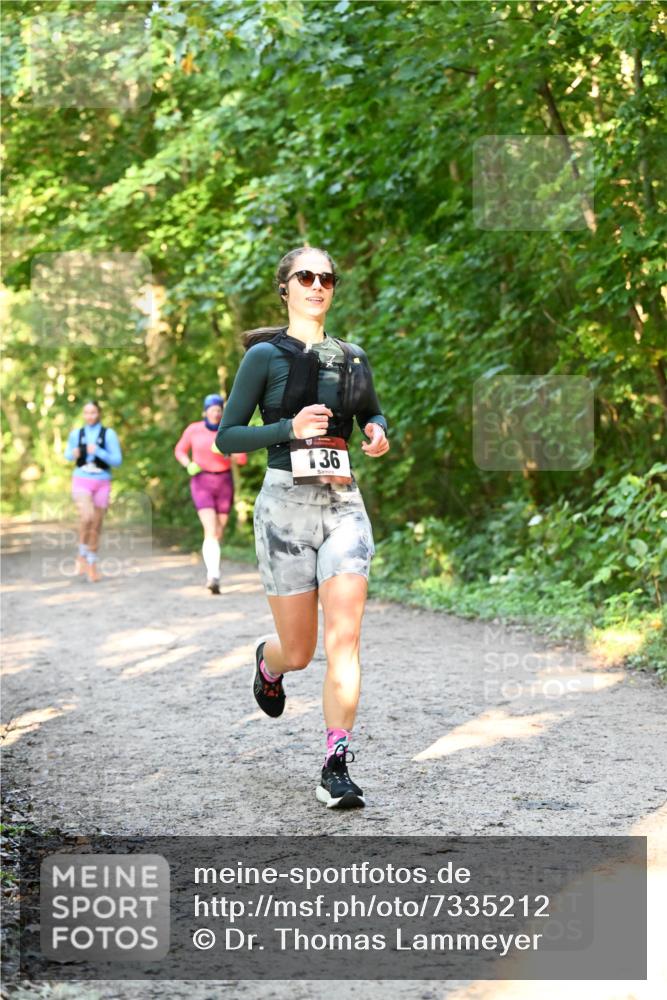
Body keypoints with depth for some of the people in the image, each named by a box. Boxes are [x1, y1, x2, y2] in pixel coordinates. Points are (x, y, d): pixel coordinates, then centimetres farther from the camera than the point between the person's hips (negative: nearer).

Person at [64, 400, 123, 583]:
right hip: (81, 481, -1)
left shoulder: (108, 434, -4)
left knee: (96, 526, 6)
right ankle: (83, 554, -3)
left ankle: (91, 563, 22)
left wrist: (98, 452, -20)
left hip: (102, 483, 1)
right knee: (86, 517, -25)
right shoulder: (76, 434, 1)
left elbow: (117, 461, -6)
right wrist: (73, 454, -7)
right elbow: (68, 455, 17)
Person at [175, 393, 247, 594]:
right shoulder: (193, 430, -1)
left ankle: (210, 572, 31)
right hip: (202, 482, -2)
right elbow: (180, 450, 12)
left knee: (219, 532, 8)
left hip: (224, 482, 2)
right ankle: (214, 577, -30)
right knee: (210, 530, -19)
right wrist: (188, 465, -7)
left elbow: (242, 458, 0)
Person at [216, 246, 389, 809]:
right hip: (286, 503, -3)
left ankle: (337, 768, -10)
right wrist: (290, 428, -18)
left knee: (344, 638, -11)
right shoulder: (265, 356, -2)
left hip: (344, 503, 3)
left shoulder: (352, 358, 11)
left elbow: (373, 413, 27)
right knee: (298, 651, 5)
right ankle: (268, 663, 43)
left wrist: (378, 433, 4)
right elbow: (227, 436, -4)